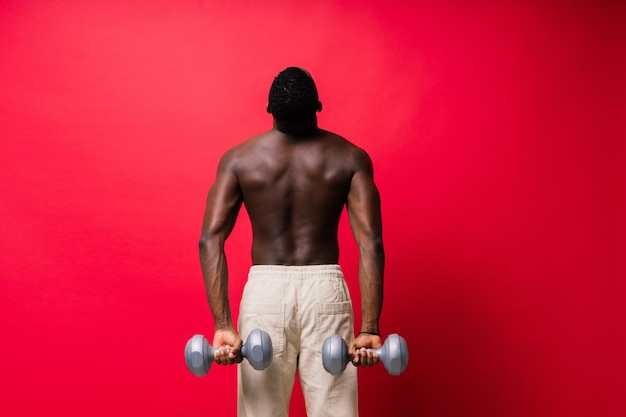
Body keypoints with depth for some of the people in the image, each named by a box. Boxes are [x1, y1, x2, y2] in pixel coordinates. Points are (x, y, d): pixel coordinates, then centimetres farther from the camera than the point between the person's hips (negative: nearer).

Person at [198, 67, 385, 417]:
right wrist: (370, 328, -12)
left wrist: (223, 325, -11)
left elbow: (211, 239, -9)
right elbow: (371, 242, -10)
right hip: (326, 289, 0)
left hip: (264, 291, 1)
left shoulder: (238, 159, 1)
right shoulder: (350, 158, 0)